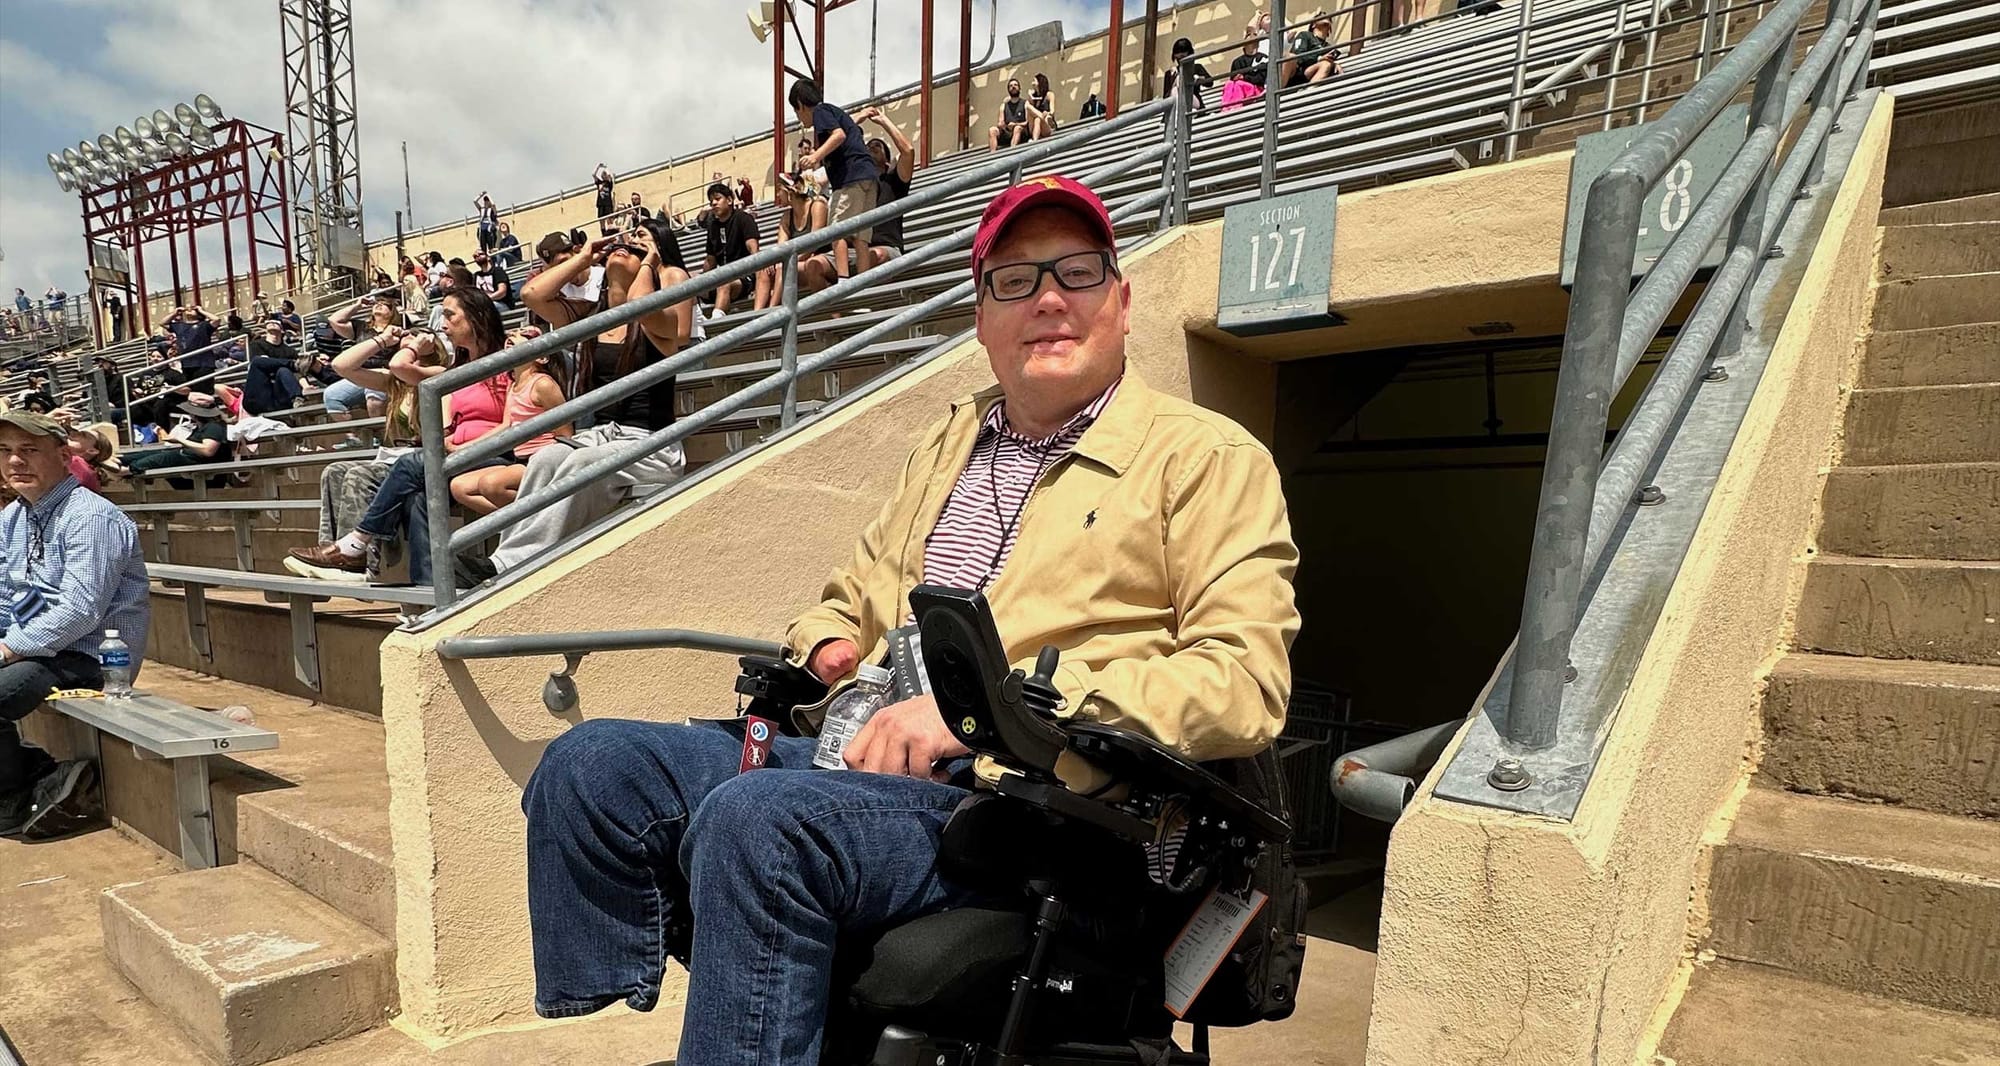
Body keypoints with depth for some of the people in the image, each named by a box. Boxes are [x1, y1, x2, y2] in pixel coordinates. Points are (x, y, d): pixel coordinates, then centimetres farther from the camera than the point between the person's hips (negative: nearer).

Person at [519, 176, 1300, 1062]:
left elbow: (1246, 684, -11)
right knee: (591, 764, -9)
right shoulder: (953, 439, 21)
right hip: (861, 760, 7)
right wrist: (828, 640, 5)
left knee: (753, 819, -31)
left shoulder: (1208, 458, 1)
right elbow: (853, 594, 32)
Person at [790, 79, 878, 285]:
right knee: (859, 235, 4)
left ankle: (843, 280, -23)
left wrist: (816, 156, -23)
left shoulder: (820, 111, 3)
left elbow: (839, 134, -14)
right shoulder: (836, 111, 29)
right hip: (868, 175, 9)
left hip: (850, 176, -9)